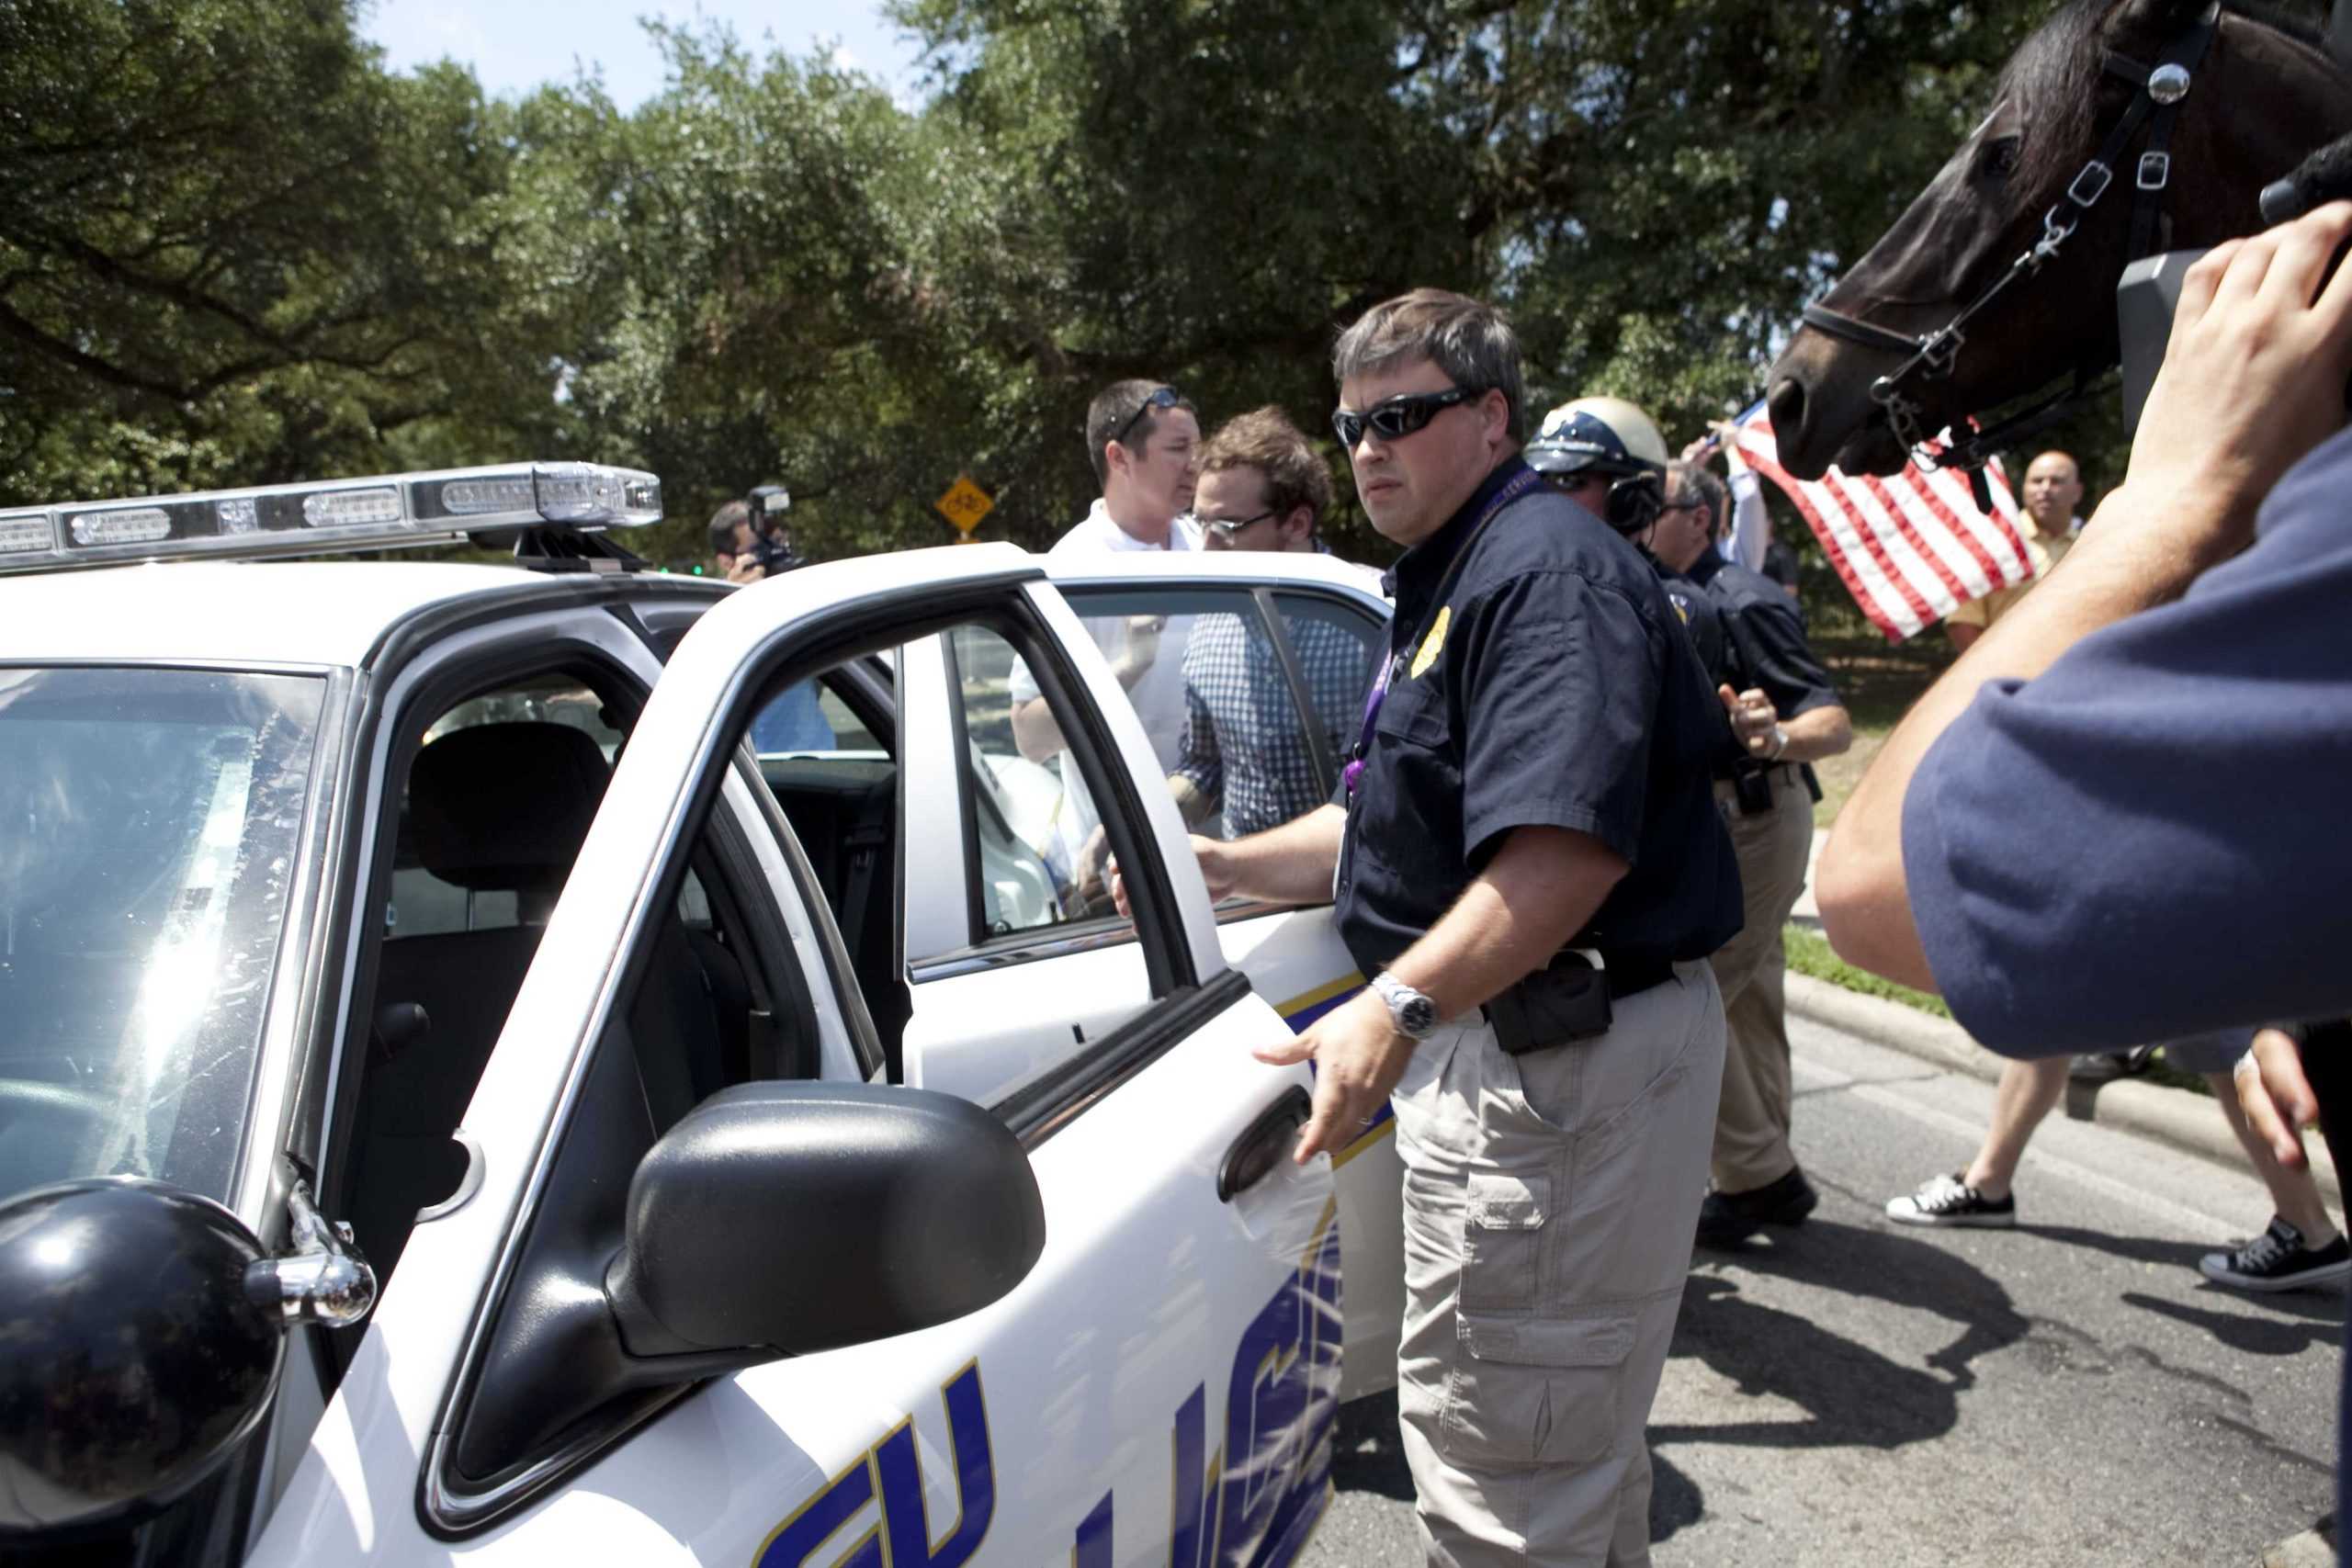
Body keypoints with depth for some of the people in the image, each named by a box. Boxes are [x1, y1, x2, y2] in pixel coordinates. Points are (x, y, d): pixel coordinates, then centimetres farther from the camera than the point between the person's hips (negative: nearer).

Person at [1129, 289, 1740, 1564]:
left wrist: (1400, 1005, -36)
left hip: (1562, 1061, -11)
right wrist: (1220, 865, 16)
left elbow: (1566, 846, -29)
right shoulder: (1443, 582, 20)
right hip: (1496, 1045, 11)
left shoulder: (1545, 569, -15)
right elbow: (1396, 822, 25)